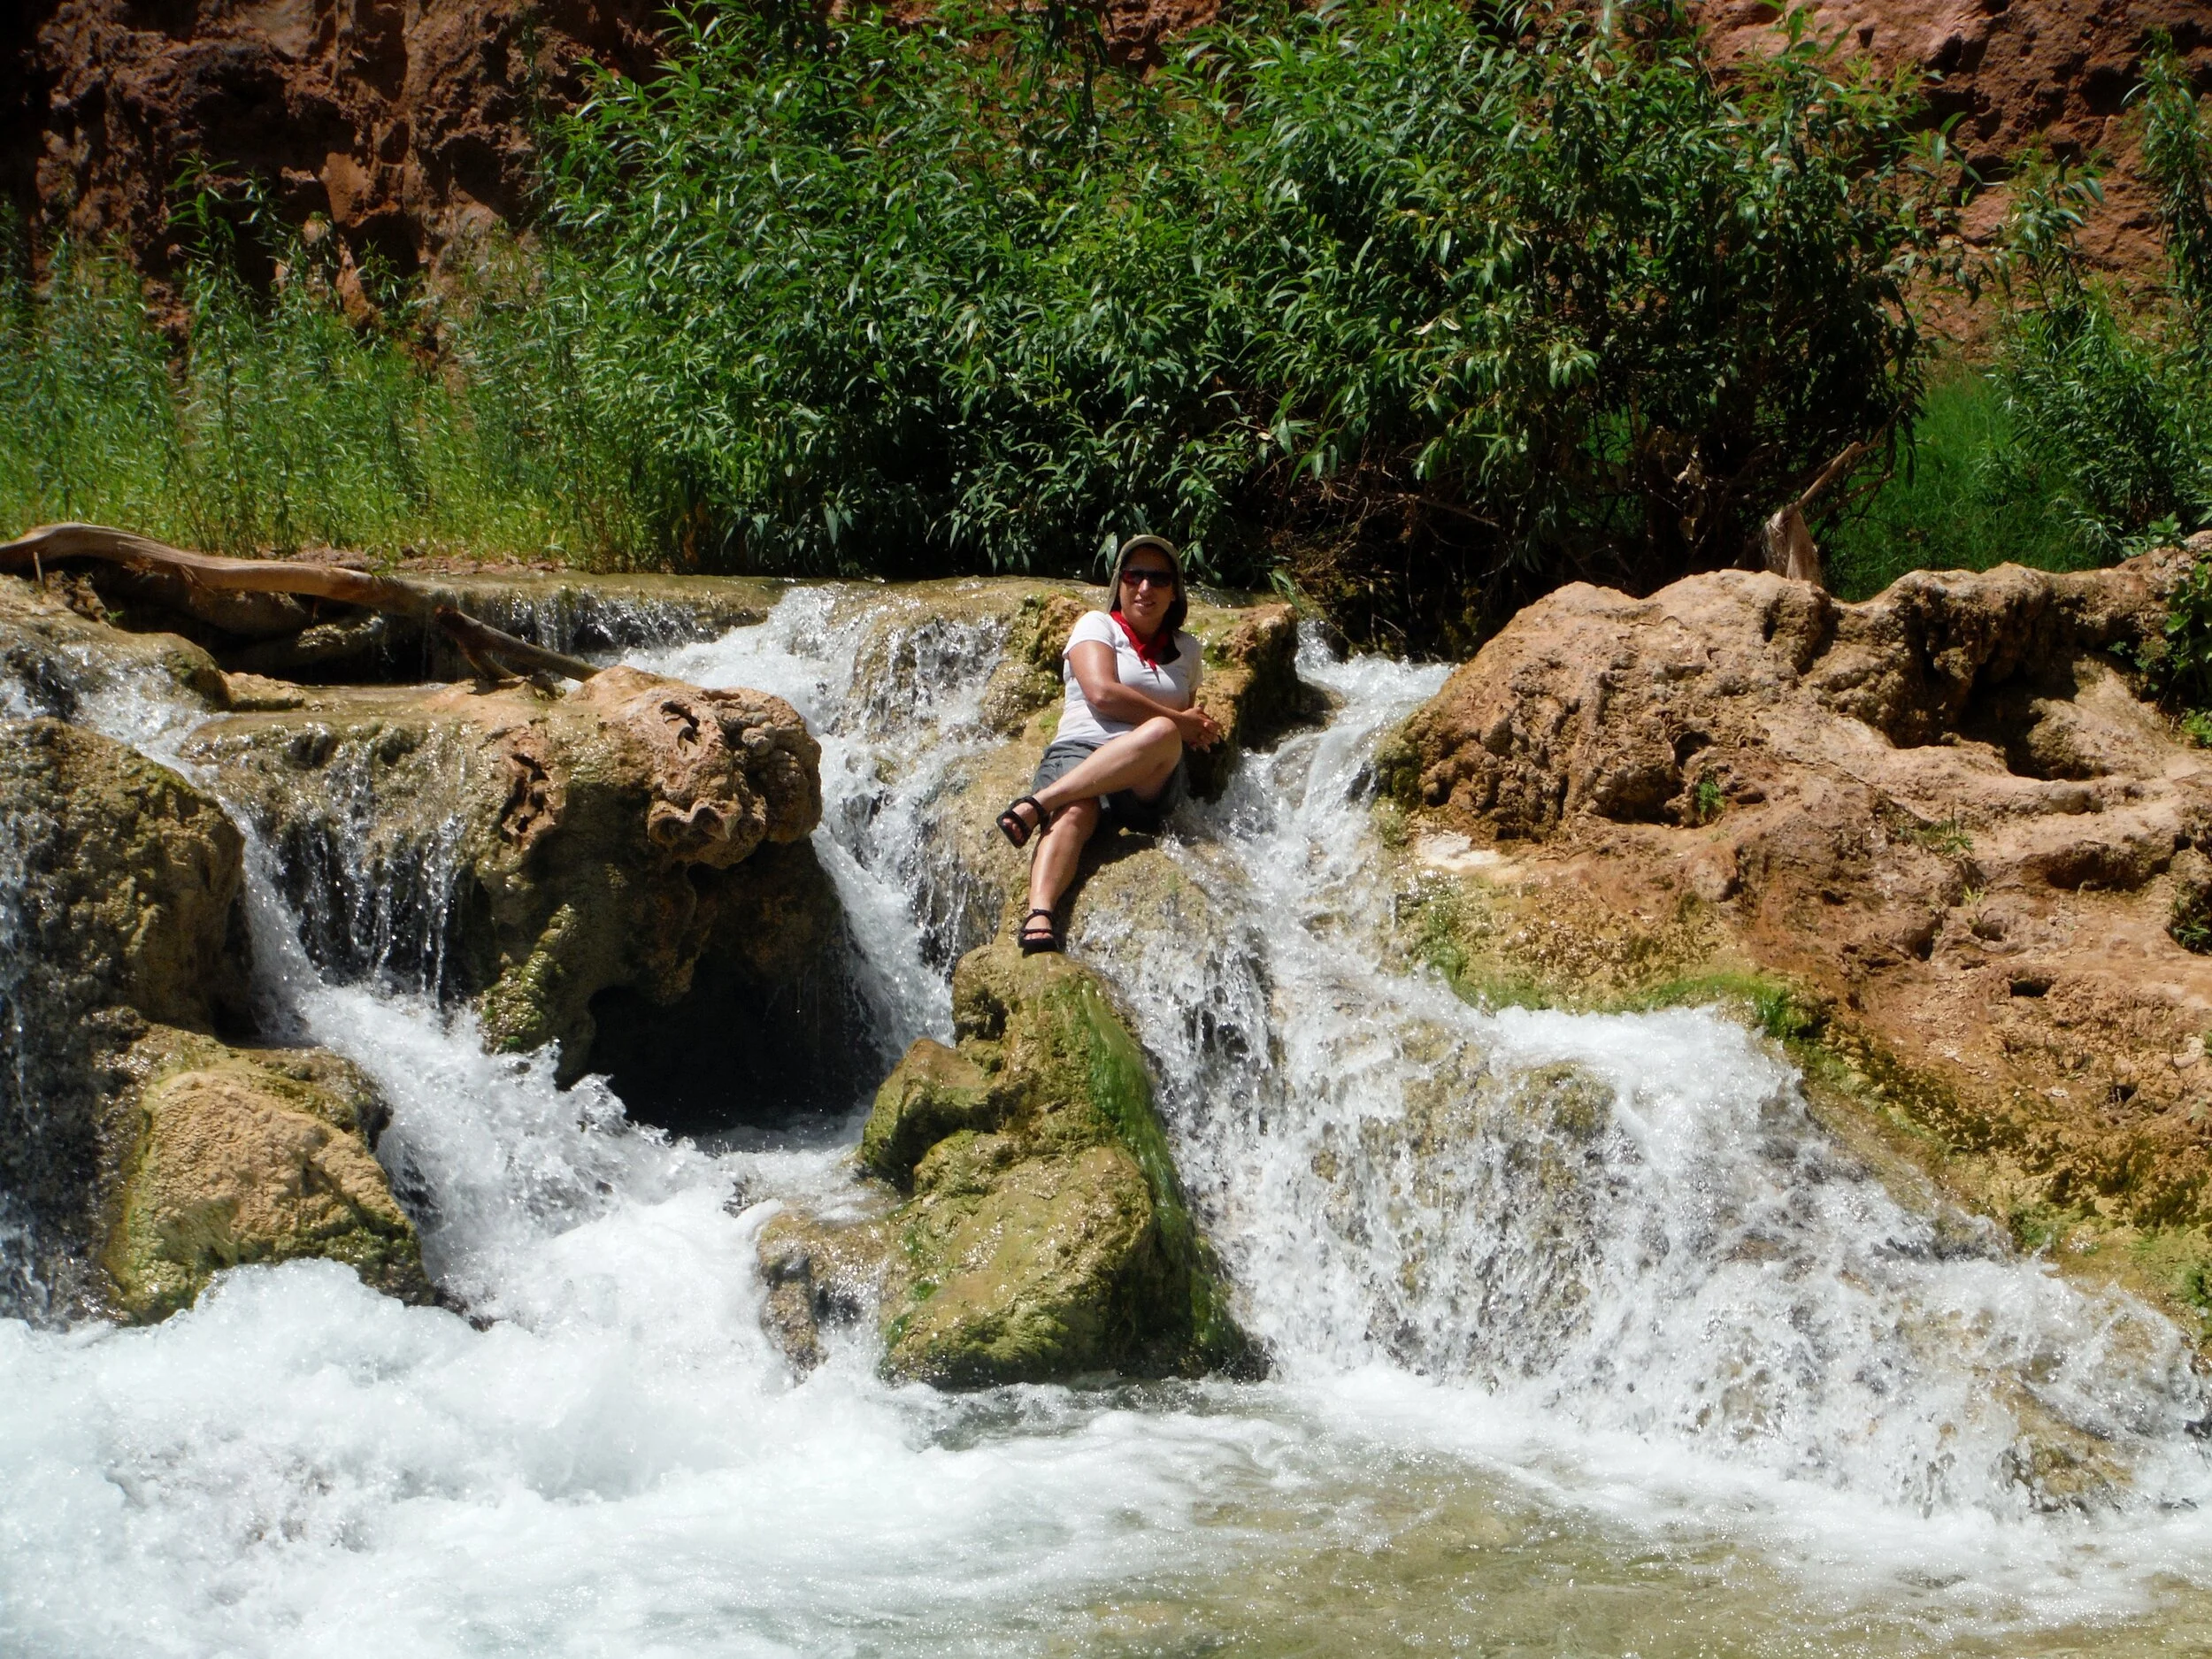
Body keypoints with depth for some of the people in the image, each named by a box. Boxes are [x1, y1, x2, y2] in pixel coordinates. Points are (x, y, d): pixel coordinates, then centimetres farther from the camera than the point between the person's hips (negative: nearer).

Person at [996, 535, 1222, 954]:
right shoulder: (1097, 626, 14)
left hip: (1149, 781, 3)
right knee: (1073, 812, -40)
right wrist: (1181, 720, 0)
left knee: (1161, 734, -35)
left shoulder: (1186, 650, 27)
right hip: (1078, 753, -3)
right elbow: (1102, 693, -4)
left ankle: (1038, 804, -42)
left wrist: (1196, 730, 9)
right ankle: (1039, 918, -67)